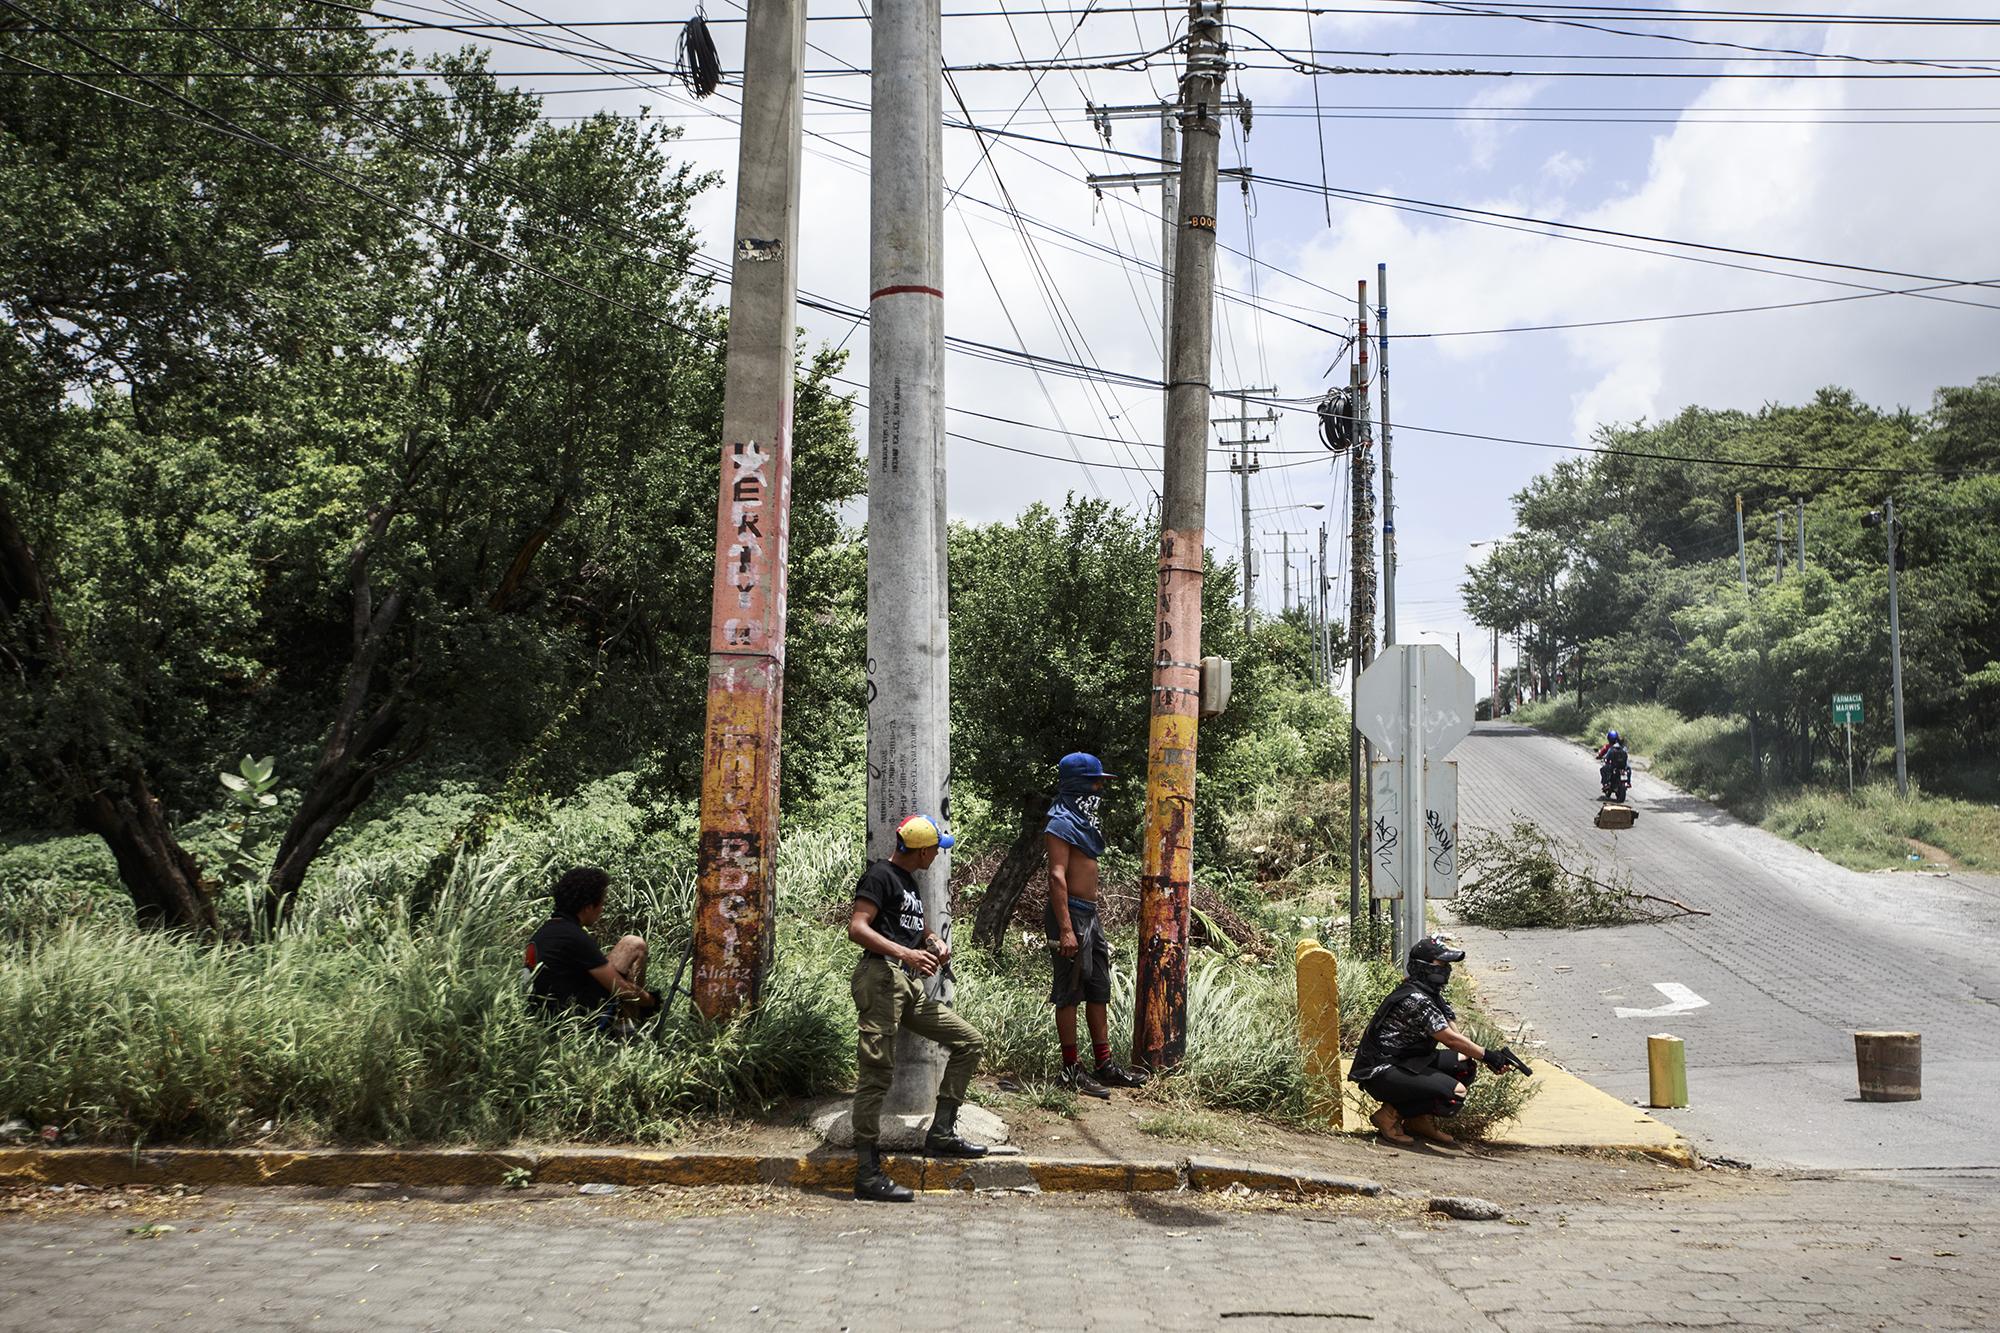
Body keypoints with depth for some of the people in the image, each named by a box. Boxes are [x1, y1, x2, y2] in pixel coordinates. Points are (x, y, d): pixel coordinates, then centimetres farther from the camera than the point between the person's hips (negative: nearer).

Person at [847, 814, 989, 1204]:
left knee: (970, 1041, 9)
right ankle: (868, 1174, -12)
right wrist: (905, 953, -25)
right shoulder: (880, 875, -5)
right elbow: (857, 928, -15)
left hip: (911, 986, 10)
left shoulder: (910, 882, 23)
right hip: (881, 977, -10)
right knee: (877, 1072, -12)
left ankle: (941, 1134, 11)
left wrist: (936, 943, 13)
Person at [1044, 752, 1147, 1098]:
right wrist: (1065, 929, -26)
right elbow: (1057, 875, -20)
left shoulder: (1082, 820, 17)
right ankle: (1072, 1069, 3)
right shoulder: (1062, 823, -13)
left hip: (1089, 914, 10)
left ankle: (1104, 1064, 18)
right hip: (1071, 913, -10)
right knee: (1069, 992, -3)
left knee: (1098, 990, 12)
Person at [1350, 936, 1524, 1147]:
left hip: (1405, 1062, 10)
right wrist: (1487, 1055, -12)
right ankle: (1392, 1114, -6)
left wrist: (1491, 1058, -2)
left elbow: (1454, 1036, 9)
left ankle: (1420, 1119, 10)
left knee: (1466, 1064, 7)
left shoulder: (1432, 995, 11)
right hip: (1381, 1074, -10)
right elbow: (1449, 1038, -21)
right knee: (1455, 1094, -21)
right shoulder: (1416, 1000, -21)